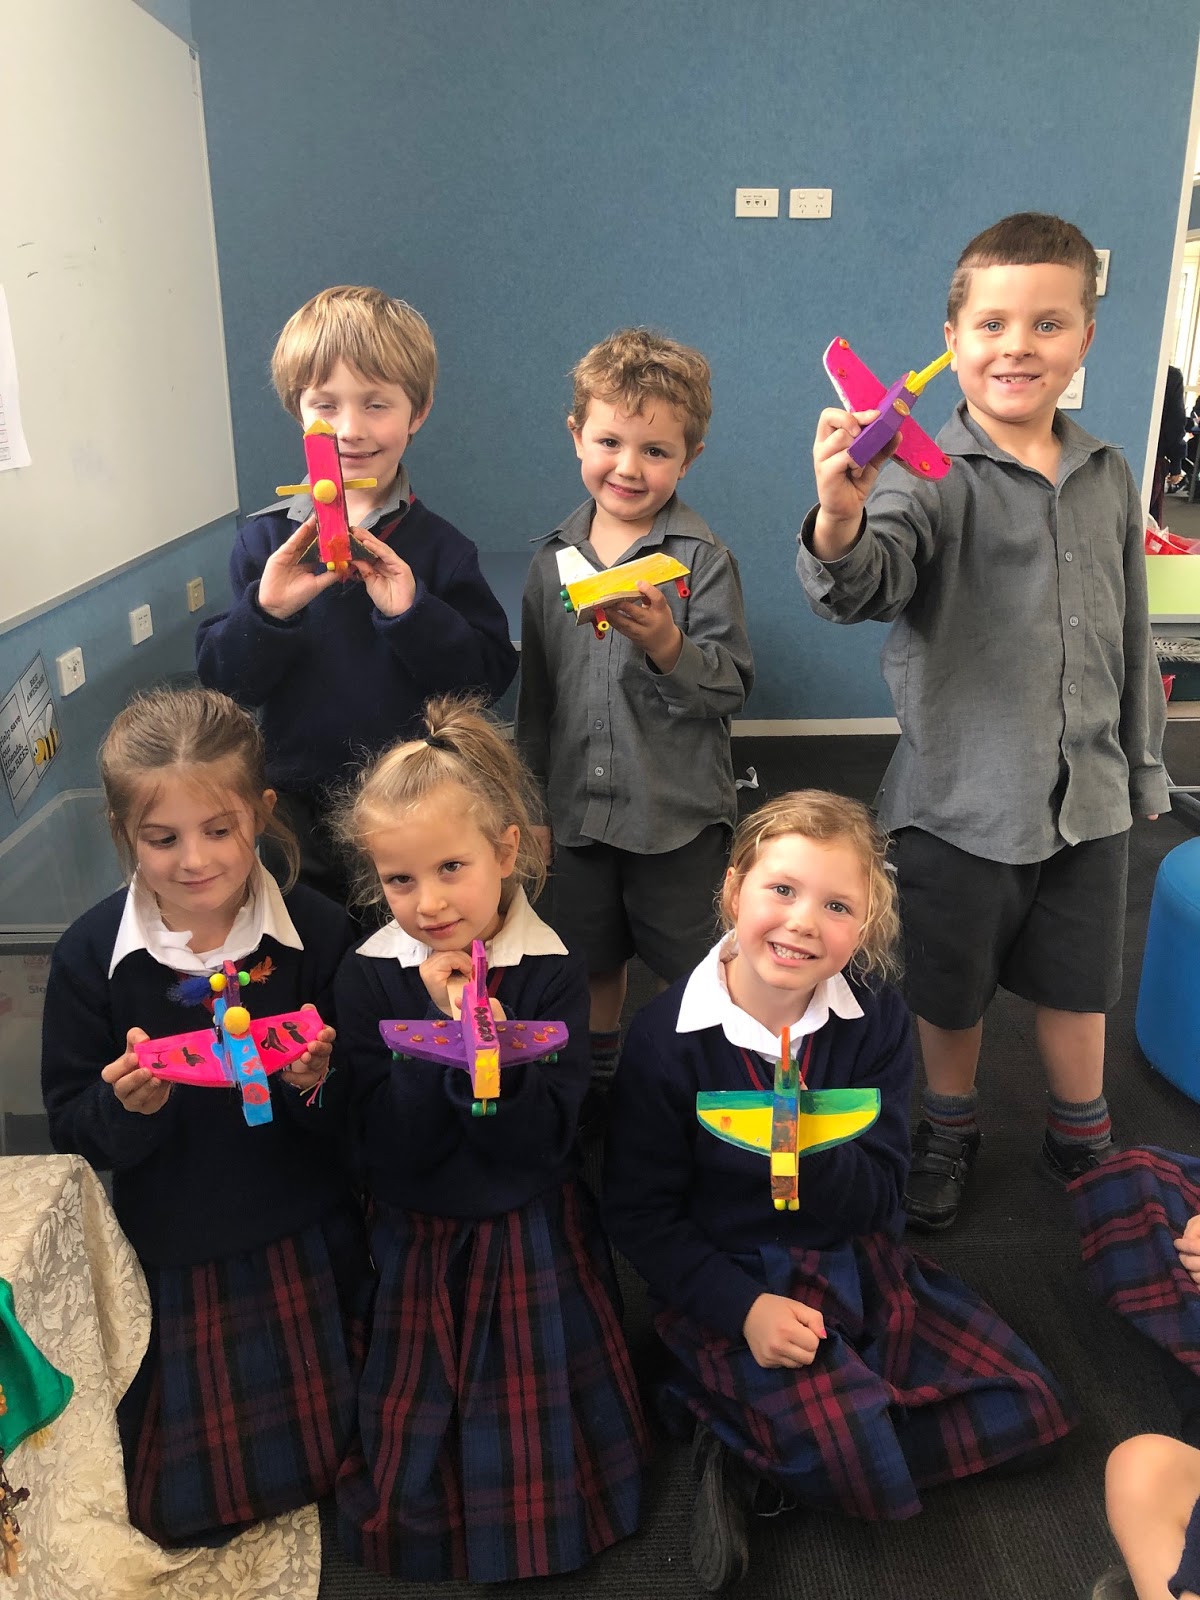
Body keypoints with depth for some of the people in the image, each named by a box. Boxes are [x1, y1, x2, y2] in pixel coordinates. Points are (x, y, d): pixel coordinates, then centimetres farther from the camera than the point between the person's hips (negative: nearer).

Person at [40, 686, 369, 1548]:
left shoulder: (319, 932, -16)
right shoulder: (91, 954, -13)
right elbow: (72, 1131, -6)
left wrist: (319, 1085, -31)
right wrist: (128, 1106, -27)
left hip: (311, 1250, 0)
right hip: (172, 1259, 1)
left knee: (331, 1452, 20)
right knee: (189, 1507, 18)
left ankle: (329, 1500, 53)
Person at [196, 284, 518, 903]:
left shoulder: (440, 548, -5)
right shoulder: (266, 540, -1)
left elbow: (490, 674, -11)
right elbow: (221, 679, -5)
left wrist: (412, 612, -24)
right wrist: (265, 612, -23)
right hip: (295, 809, 1)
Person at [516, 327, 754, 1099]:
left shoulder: (704, 558, -10)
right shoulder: (554, 560, 3)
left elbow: (732, 686, -14)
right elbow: (537, 692, 11)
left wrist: (666, 644, -32)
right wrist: (532, 800, 14)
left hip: (680, 817, -4)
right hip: (580, 809, 5)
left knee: (688, 975, 9)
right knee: (593, 963, 21)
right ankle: (597, 1088, 42)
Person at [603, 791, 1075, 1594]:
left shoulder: (879, 1021, -9)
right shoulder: (667, 1039, -17)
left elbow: (879, 1199, -11)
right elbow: (640, 1214, -10)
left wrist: (813, 1153, -31)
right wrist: (743, 1308, -20)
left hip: (860, 1262, 6)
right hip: (733, 1282, -5)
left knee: (1027, 1407, 1)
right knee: (872, 1472, -24)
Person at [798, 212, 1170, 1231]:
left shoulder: (1108, 479, 3)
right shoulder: (931, 476, -13)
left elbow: (1132, 639, 11)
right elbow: (865, 585, -31)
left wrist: (1142, 767, 15)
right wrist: (842, 521, -53)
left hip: (1087, 801, 4)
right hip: (960, 801, -3)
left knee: (1076, 988, 19)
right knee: (952, 993, 15)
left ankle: (1082, 1144, 43)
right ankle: (949, 1134, 41)